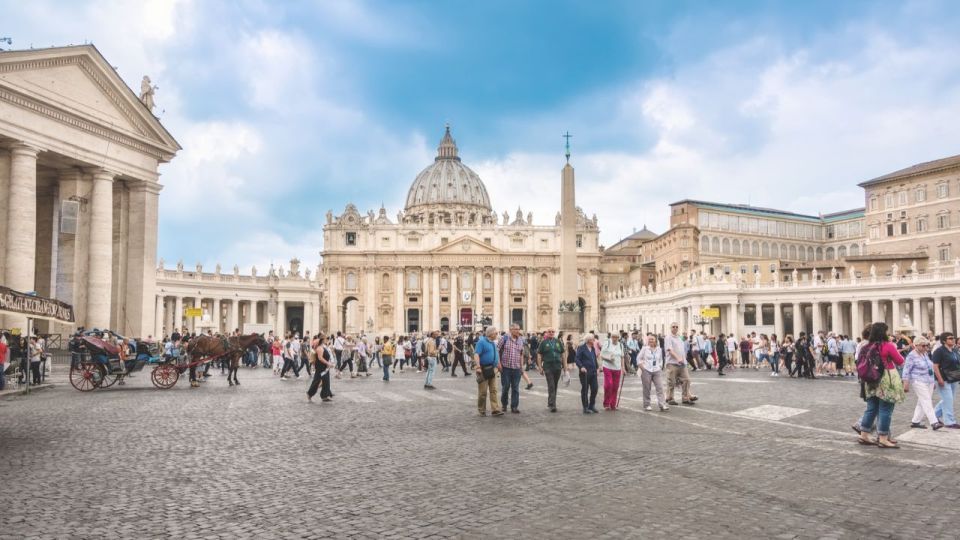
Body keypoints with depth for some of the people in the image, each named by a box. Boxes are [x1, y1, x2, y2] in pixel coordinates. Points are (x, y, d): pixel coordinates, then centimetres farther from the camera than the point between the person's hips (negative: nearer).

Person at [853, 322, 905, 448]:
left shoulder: (868, 347, 3)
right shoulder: (888, 346, -12)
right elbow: (900, 362, -2)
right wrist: (895, 350, 14)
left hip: (871, 381, 6)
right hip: (886, 381, -6)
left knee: (872, 408, 15)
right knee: (885, 410, 1)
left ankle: (864, 435, 19)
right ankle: (883, 439, 6)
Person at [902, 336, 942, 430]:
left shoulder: (926, 354, 13)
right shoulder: (912, 356, -11)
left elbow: (930, 367, 23)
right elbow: (906, 370, -12)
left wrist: (933, 381, 23)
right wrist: (906, 384, -15)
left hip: (929, 381, 8)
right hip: (919, 382, -8)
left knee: (922, 402, 8)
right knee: (927, 402, -11)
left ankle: (915, 421, 14)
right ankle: (934, 422, -14)